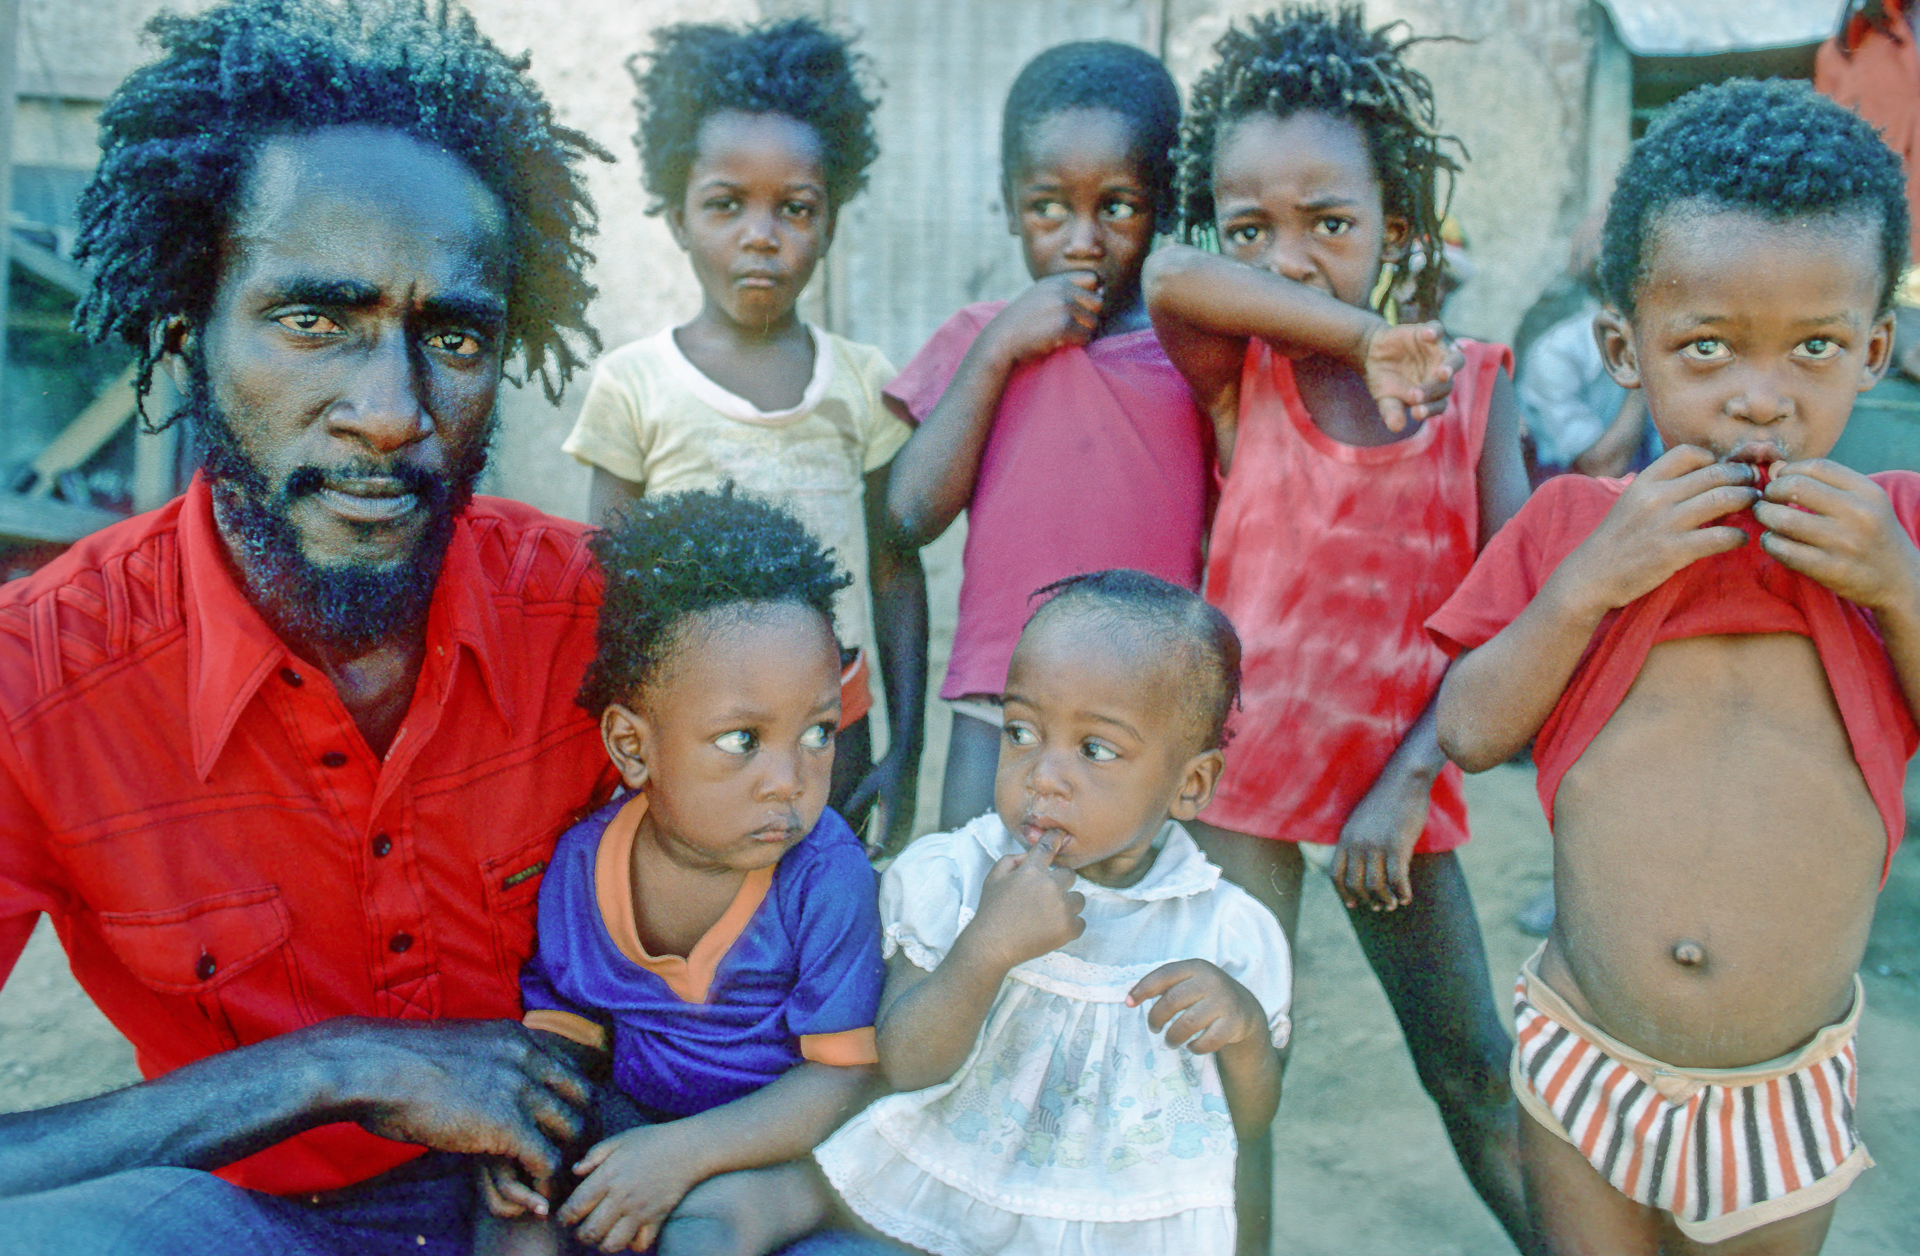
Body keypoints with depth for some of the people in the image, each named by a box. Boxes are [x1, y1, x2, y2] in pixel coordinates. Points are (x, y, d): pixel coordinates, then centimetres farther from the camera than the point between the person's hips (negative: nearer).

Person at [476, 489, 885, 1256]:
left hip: (783, 1133, -3)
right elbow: (563, 1026, 2)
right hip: (633, 1109, 3)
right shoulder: (581, 863, -12)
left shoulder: (826, 878, -24)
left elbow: (844, 1073, -19)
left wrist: (684, 1153, -27)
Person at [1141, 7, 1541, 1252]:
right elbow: (1170, 279, -29)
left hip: (1398, 774, 2)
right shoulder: (1241, 376, -7)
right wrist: (1363, 341, -25)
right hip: (1248, 768, -1)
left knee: (1473, 1066, 15)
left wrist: (1411, 779, -12)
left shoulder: (1472, 387, -3)